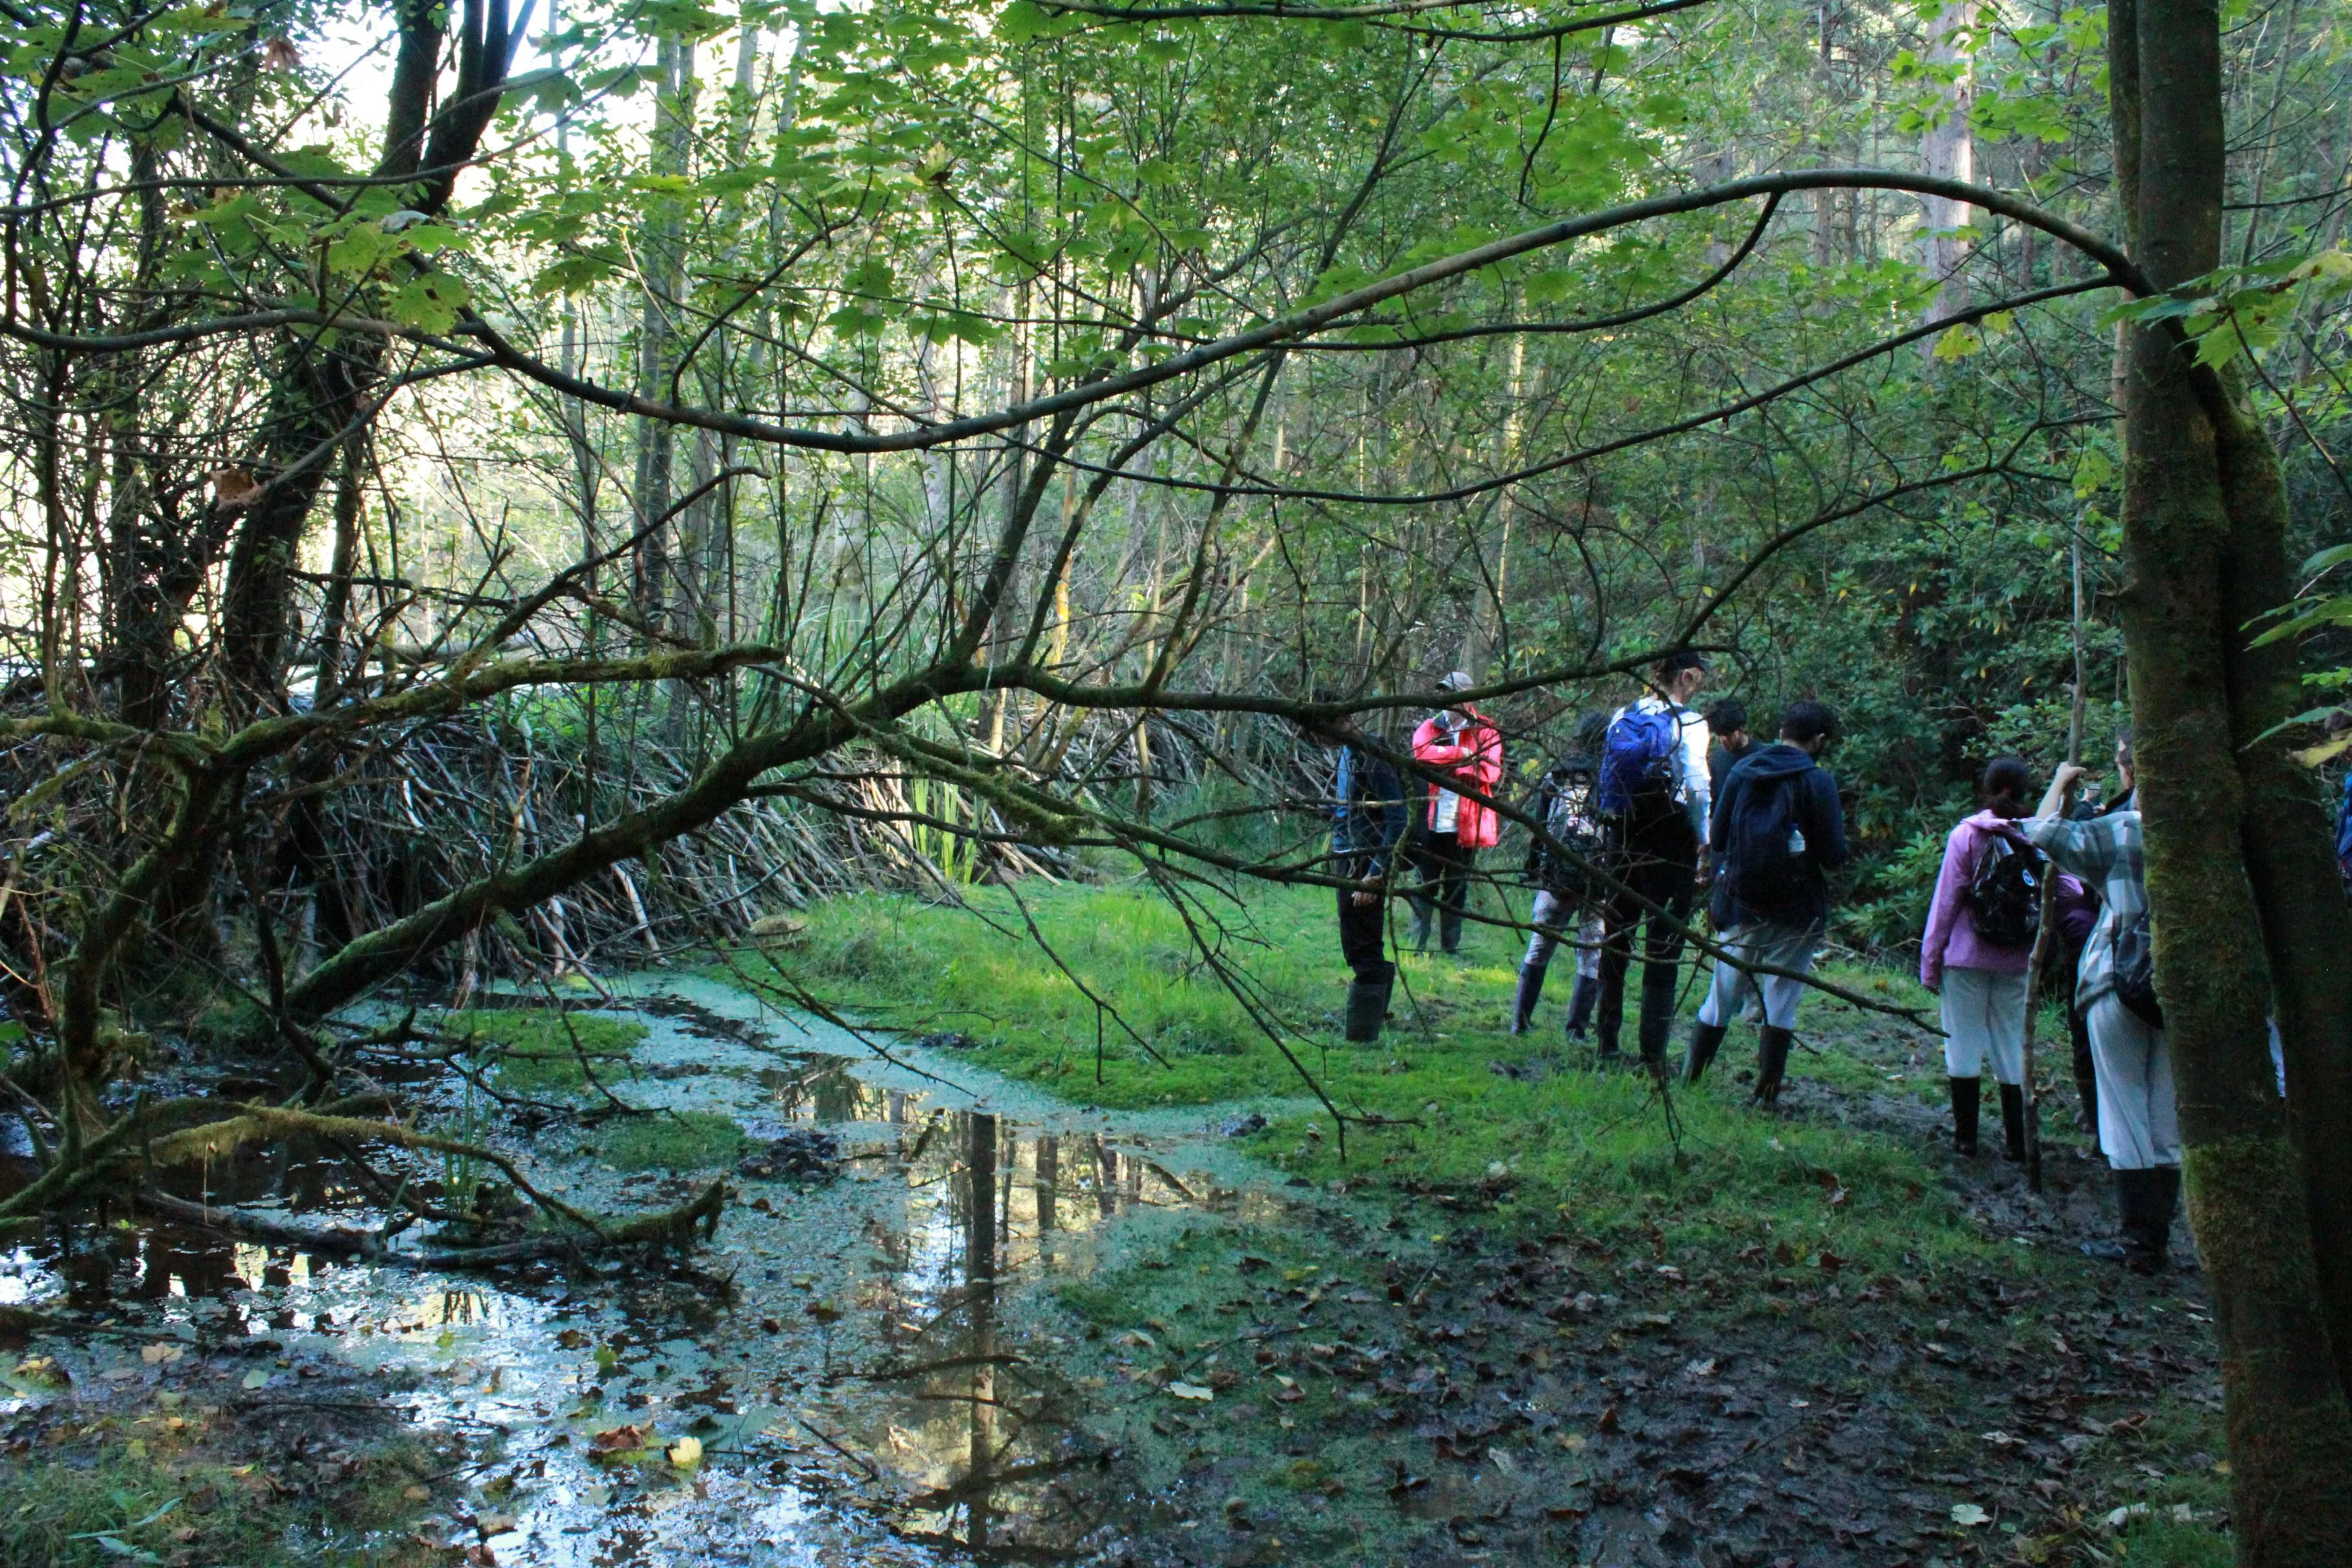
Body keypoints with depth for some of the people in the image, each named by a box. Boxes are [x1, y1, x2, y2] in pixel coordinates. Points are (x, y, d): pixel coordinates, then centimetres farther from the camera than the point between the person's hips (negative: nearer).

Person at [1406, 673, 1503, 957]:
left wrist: (1446, 762, -13)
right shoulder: (1430, 727, 9)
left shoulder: (1485, 732, 3)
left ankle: (1451, 950, 16)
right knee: (1424, 887, 4)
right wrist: (1462, 755, -18)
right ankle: (1418, 949, 8)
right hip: (1431, 823, 1)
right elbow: (1421, 753, -13)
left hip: (1465, 826, -1)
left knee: (1457, 891, 9)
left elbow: (1490, 772, -12)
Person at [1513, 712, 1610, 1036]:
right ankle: (1577, 1028, 4)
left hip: (1554, 879, 3)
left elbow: (1537, 828, 10)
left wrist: (1532, 870, 17)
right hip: (1597, 883, -3)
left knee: (1538, 949, 15)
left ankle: (1520, 1022, 18)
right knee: (1591, 955, 7)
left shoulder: (1555, 776, 6)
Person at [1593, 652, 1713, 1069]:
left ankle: (1606, 1046, 17)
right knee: (1663, 949, 0)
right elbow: (1698, 789, -16)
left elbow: (1608, 778, 10)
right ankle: (1653, 1054, 0)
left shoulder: (1621, 717, 8)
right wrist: (1704, 847, -9)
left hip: (1623, 842, 5)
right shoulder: (1688, 723, -9)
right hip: (1670, 847, -5)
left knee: (1615, 942, 12)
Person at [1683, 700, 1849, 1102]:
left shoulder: (1742, 771, 2)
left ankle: (1689, 1080, 18)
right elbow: (1834, 855, -11)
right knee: (1780, 1000, 4)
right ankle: (1766, 1094, 6)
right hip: (1795, 912, -4)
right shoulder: (1817, 780, -10)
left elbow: (1716, 839, 6)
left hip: (1740, 906, 4)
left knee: (1722, 996, 14)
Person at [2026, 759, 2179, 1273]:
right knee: (2167, 1119, 11)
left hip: (2120, 986, -4)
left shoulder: (2120, 831, -11)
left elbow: (2042, 832, -5)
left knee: (2128, 1115, 3)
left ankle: (2138, 1241, 6)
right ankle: (2157, 1238, 18)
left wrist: (2060, 785, 12)